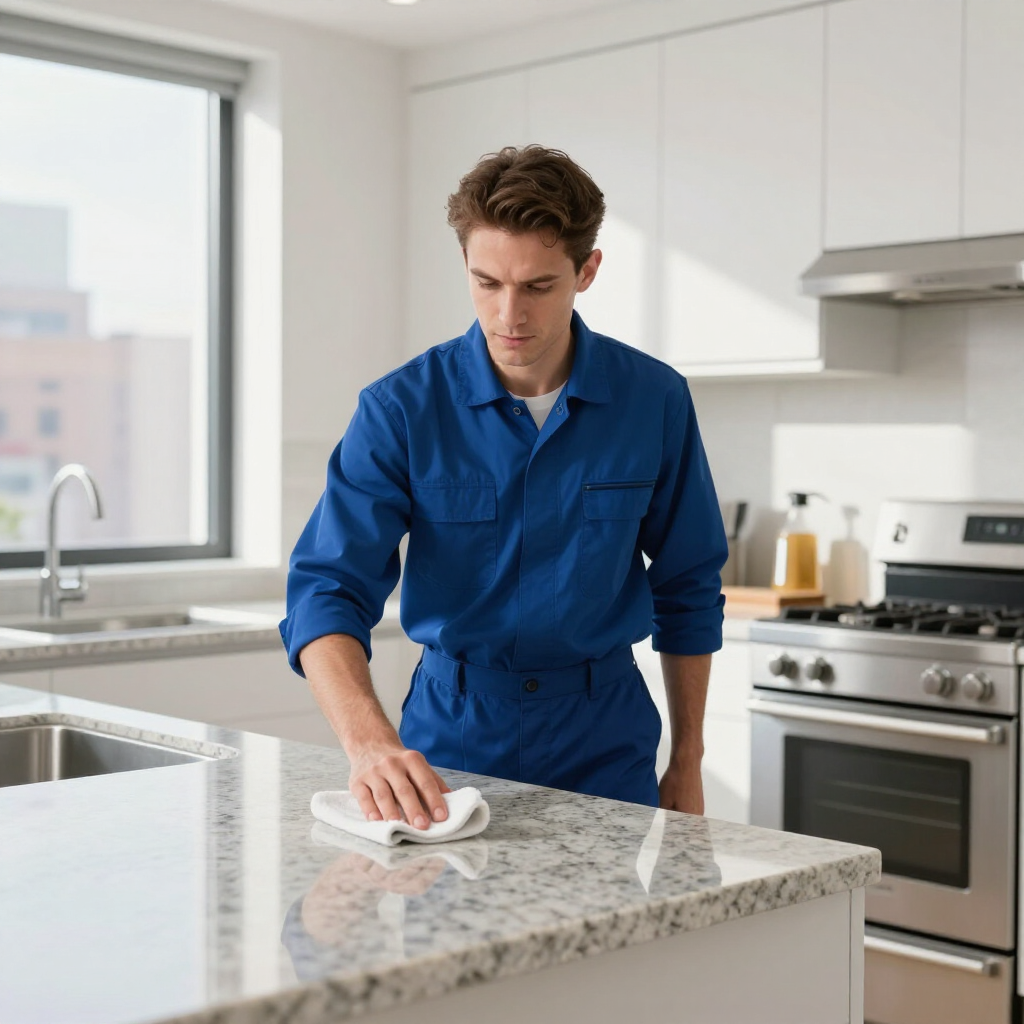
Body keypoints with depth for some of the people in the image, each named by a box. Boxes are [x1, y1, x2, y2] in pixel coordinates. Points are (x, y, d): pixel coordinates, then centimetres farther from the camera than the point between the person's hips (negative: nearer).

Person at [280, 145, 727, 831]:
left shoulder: (655, 400, -7)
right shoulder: (401, 407, -13)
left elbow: (688, 592, 3)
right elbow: (328, 588, -20)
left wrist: (687, 762, 5)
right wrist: (371, 742, -38)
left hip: (604, 746, 1)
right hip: (453, 733, 0)